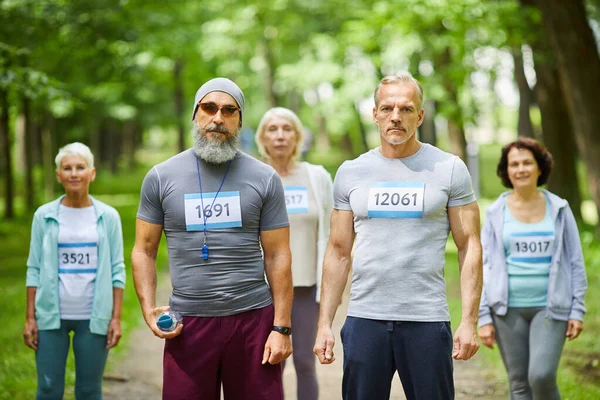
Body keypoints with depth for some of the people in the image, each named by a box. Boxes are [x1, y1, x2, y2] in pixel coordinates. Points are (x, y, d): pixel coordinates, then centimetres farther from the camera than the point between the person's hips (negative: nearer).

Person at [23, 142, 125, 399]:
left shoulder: (108, 217, 2)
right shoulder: (44, 216, 3)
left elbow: (117, 270, 3)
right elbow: (34, 269, 4)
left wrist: (116, 318, -3)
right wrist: (30, 318, -1)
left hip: (94, 317, 0)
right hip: (51, 315, 0)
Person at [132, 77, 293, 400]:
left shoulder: (264, 179, 4)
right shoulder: (161, 177, 5)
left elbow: (277, 256, 2)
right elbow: (144, 251, 8)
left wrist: (282, 327, -4)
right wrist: (148, 311, -5)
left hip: (254, 317, 0)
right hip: (187, 324, 0)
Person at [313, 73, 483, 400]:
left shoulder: (449, 169, 2)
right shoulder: (350, 173, 9)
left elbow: (469, 246, 0)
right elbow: (338, 252, 11)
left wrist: (469, 321, -8)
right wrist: (324, 324, 5)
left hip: (427, 321, -2)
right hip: (364, 319, 2)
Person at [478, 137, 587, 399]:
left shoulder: (559, 209, 4)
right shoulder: (495, 213, 4)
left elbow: (575, 261, 6)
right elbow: (484, 265, 4)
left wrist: (577, 310, 0)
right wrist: (484, 317, -1)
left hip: (550, 308, -1)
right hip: (508, 309, 1)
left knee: (542, 375, -17)